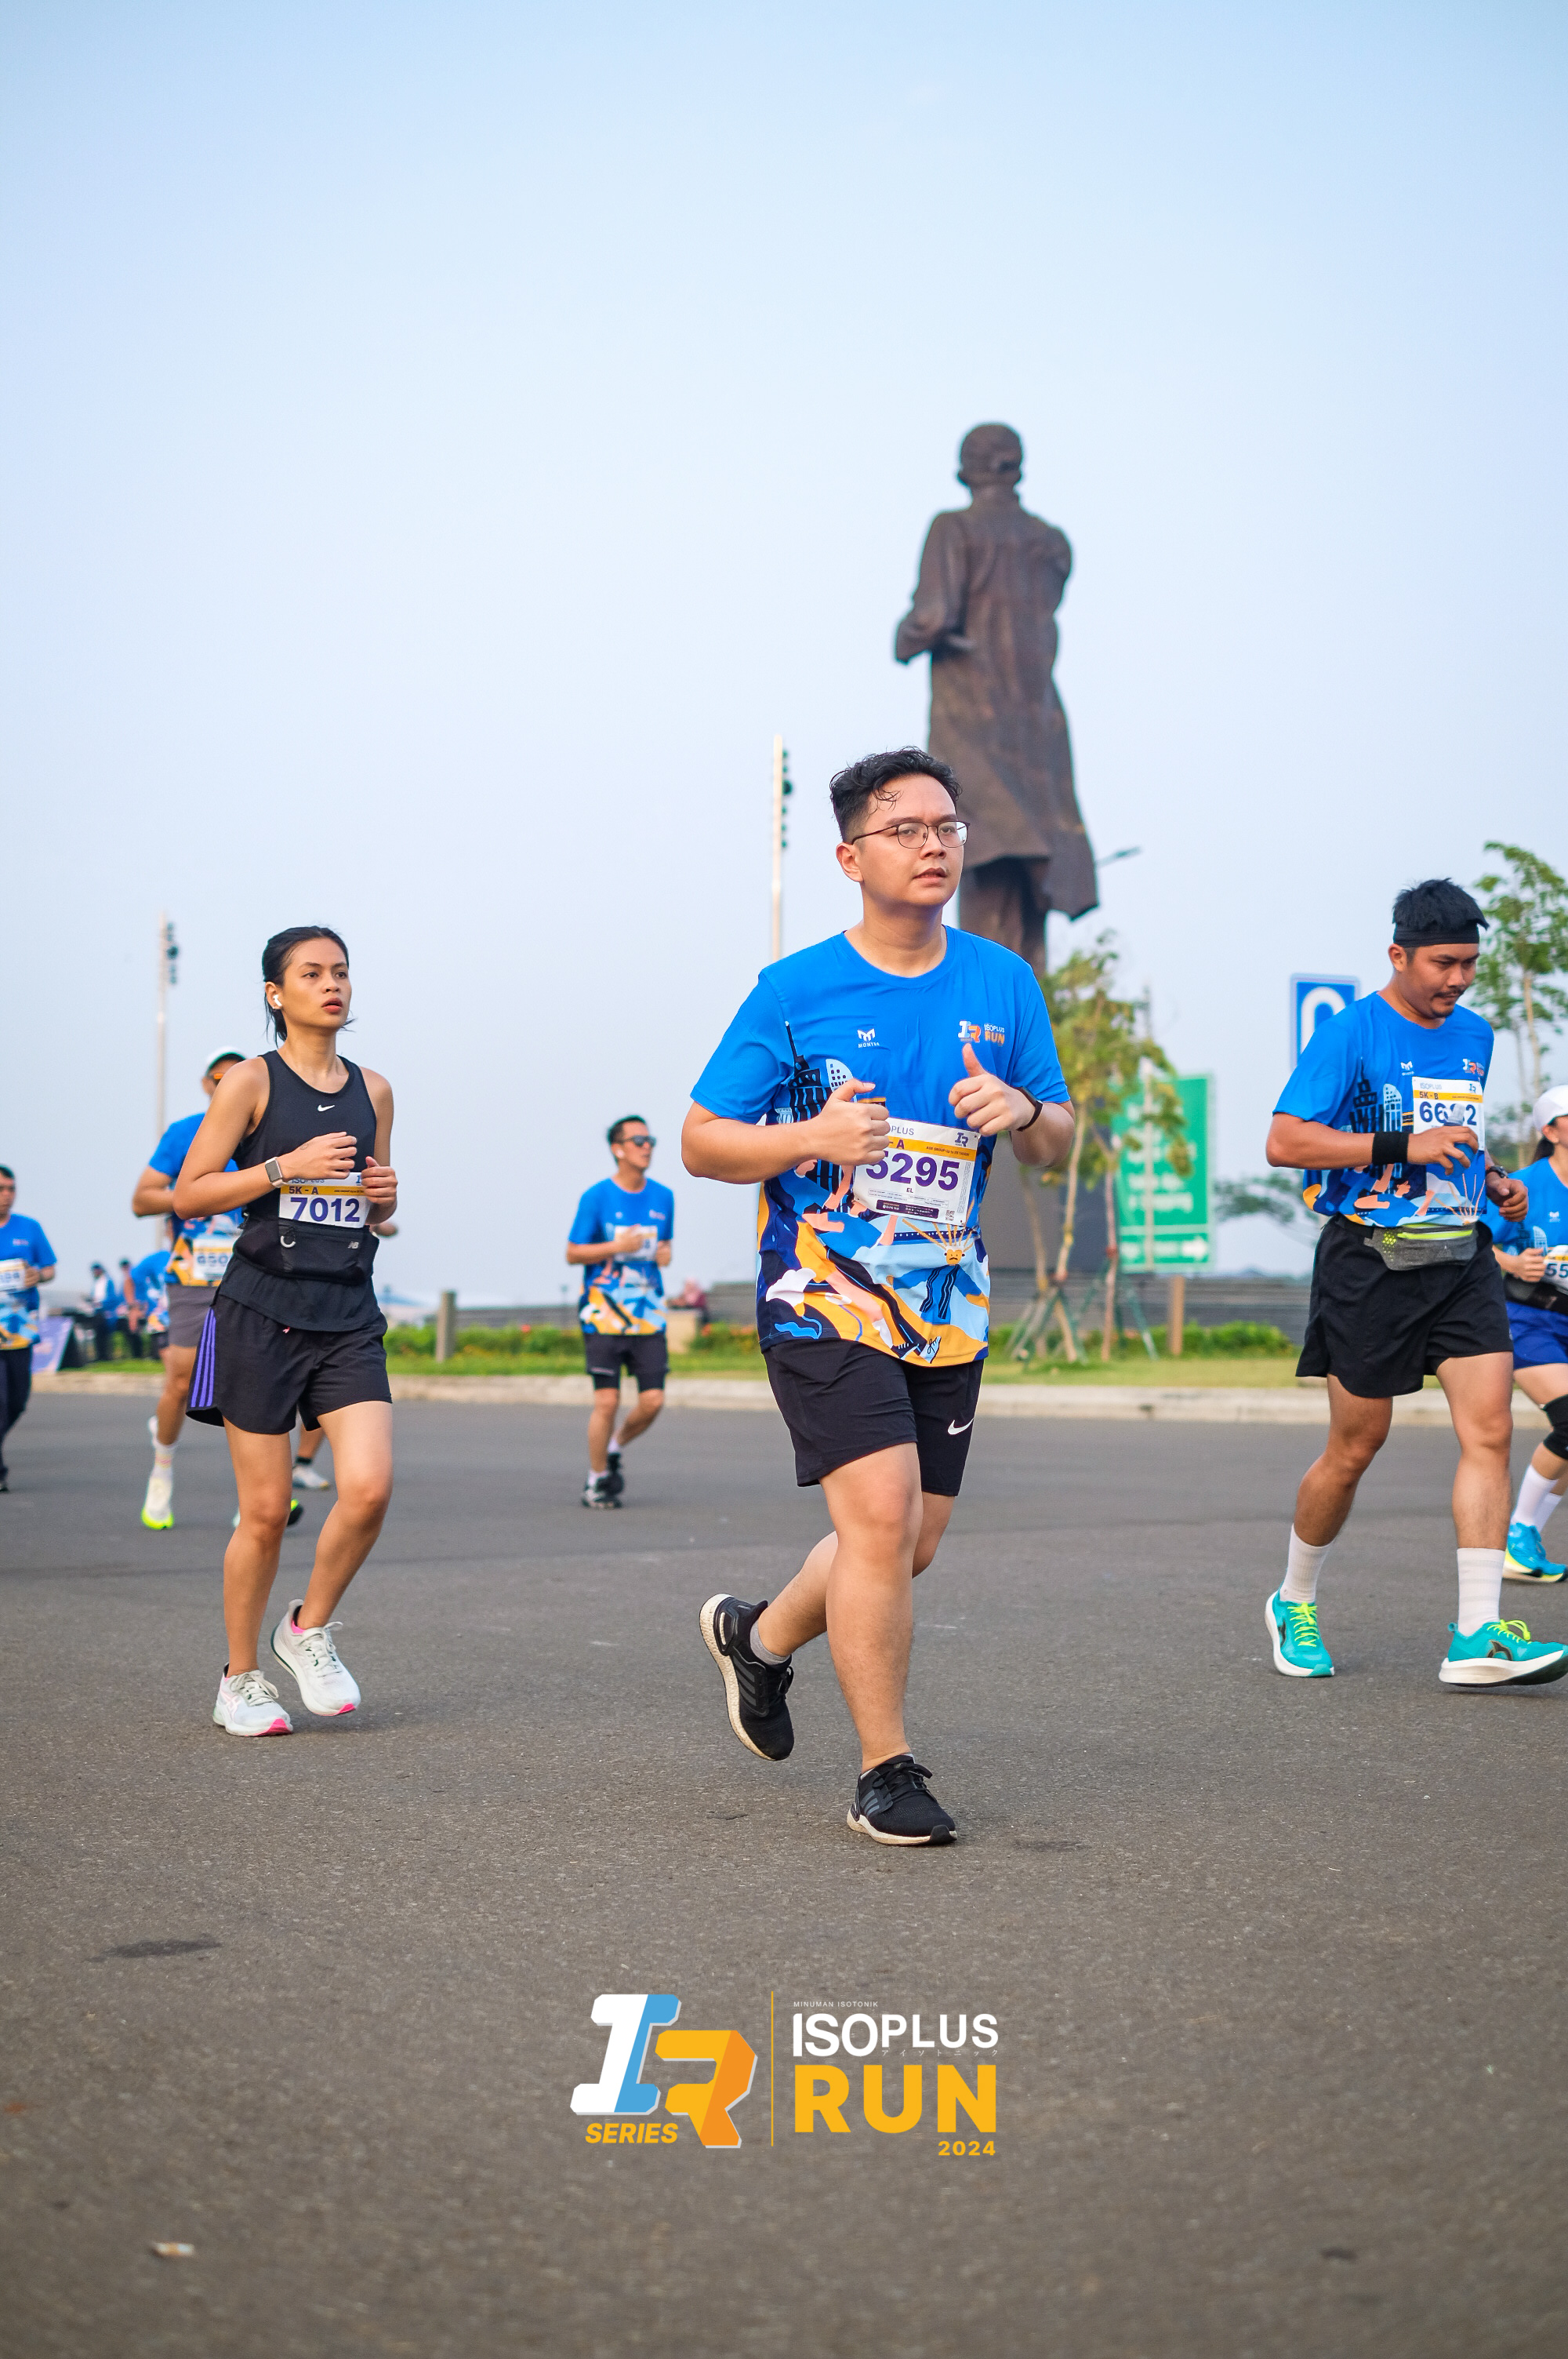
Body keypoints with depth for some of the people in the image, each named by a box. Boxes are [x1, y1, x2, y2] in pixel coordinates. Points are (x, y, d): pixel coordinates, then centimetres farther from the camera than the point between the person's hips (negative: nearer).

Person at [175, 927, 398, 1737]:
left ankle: (310, 1629, 12)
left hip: (349, 1318, 4)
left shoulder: (372, 1091, 13)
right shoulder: (252, 1081, -1)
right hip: (261, 1312, -4)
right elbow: (188, 1193, -5)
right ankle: (240, 1680, 18)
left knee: (369, 1487, -14)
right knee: (265, 1511, -1)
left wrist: (385, 1193, 1)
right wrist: (287, 1167, -15)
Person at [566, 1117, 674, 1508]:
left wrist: (666, 1253, -1)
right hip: (603, 1314, -4)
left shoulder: (663, 1197, 9)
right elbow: (573, 1253, -2)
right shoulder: (596, 1197, -4)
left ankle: (614, 1449, 24)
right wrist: (617, 1246, -17)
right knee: (607, 1400, -6)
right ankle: (597, 1479, 12)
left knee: (653, 1400, -4)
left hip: (648, 1313, 4)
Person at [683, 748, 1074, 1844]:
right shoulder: (796, 990, -5)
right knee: (881, 1513, -17)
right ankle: (887, 1773, -3)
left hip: (947, 1307, 5)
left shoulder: (1003, 983, 6)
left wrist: (1024, 1112, -12)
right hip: (823, 1299, -5)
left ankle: (761, 1635, 39)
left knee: (913, 1544, 10)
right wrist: (813, 1138, -20)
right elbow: (701, 1140, -2)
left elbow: (1062, 1143, 12)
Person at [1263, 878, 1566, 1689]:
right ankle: (1293, 1604, 26)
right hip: (1371, 1263, -5)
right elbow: (1284, 1142, -15)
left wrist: (1493, 1181, 10)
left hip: (1462, 1259, 5)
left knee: (1489, 1430, -10)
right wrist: (1403, 1147, -21)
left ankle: (1477, 1636, -10)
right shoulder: (1349, 1034, -8)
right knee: (1355, 1448, 4)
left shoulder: (1475, 1036, 14)